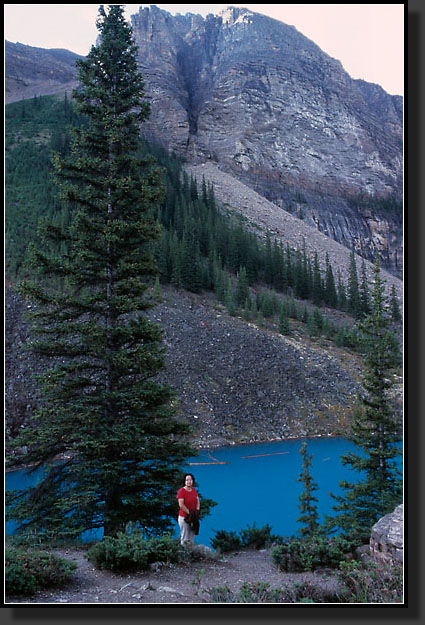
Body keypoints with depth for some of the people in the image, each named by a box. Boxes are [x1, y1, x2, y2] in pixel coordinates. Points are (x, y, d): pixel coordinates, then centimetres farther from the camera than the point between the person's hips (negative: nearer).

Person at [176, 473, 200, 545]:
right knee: (185, 538, 0)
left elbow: (197, 501, 13)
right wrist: (189, 513, -17)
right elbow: (181, 505, -19)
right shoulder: (181, 491, -15)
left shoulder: (194, 490, 6)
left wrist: (197, 511, -2)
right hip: (184, 517, -6)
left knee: (192, 538, 14)